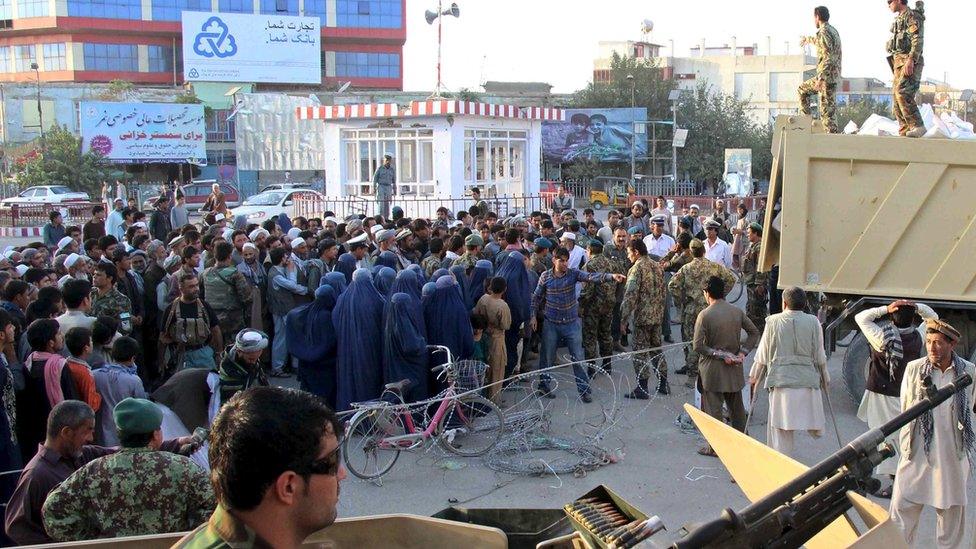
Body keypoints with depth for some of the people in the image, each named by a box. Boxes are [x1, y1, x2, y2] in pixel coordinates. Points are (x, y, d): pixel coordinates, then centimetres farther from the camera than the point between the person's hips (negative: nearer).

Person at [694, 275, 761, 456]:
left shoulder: (705, 315, -14)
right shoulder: (737, 311, 0)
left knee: (714, 408, 4)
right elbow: (754, 333, 5)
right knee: (736, 407, 16)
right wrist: (742, 352, 0)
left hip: (713, 368, -5)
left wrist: (719, 355, -14)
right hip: (734, 368, 5)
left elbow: (698, 346, -19)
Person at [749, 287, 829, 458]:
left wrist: (754, 376, 20)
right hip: (808, 380, 0)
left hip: (780, 379, 0)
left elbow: (763, 354, 7)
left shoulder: (773, 322, 1)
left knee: (780, 430, 5)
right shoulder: (813, 322, 2)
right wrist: (825, 378, 22)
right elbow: (819, 356, 8)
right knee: (813, 429, 17)